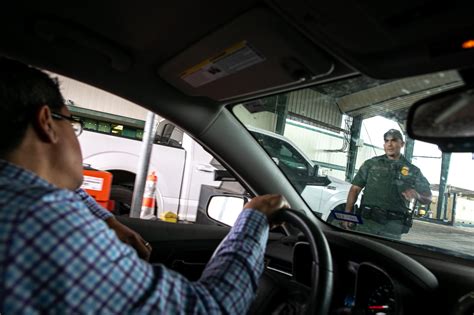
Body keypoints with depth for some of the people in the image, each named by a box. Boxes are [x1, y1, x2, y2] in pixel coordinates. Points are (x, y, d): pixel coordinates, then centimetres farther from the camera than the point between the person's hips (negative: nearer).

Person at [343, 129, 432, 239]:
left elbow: (428, 198, 11)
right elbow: (355, 189, 6)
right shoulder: (371, 163, 9)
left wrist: (417, 195, -13)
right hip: (367, 222, 0)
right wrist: (347, 214, -5)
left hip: (393, 228, 1)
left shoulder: (413, 171, 11)